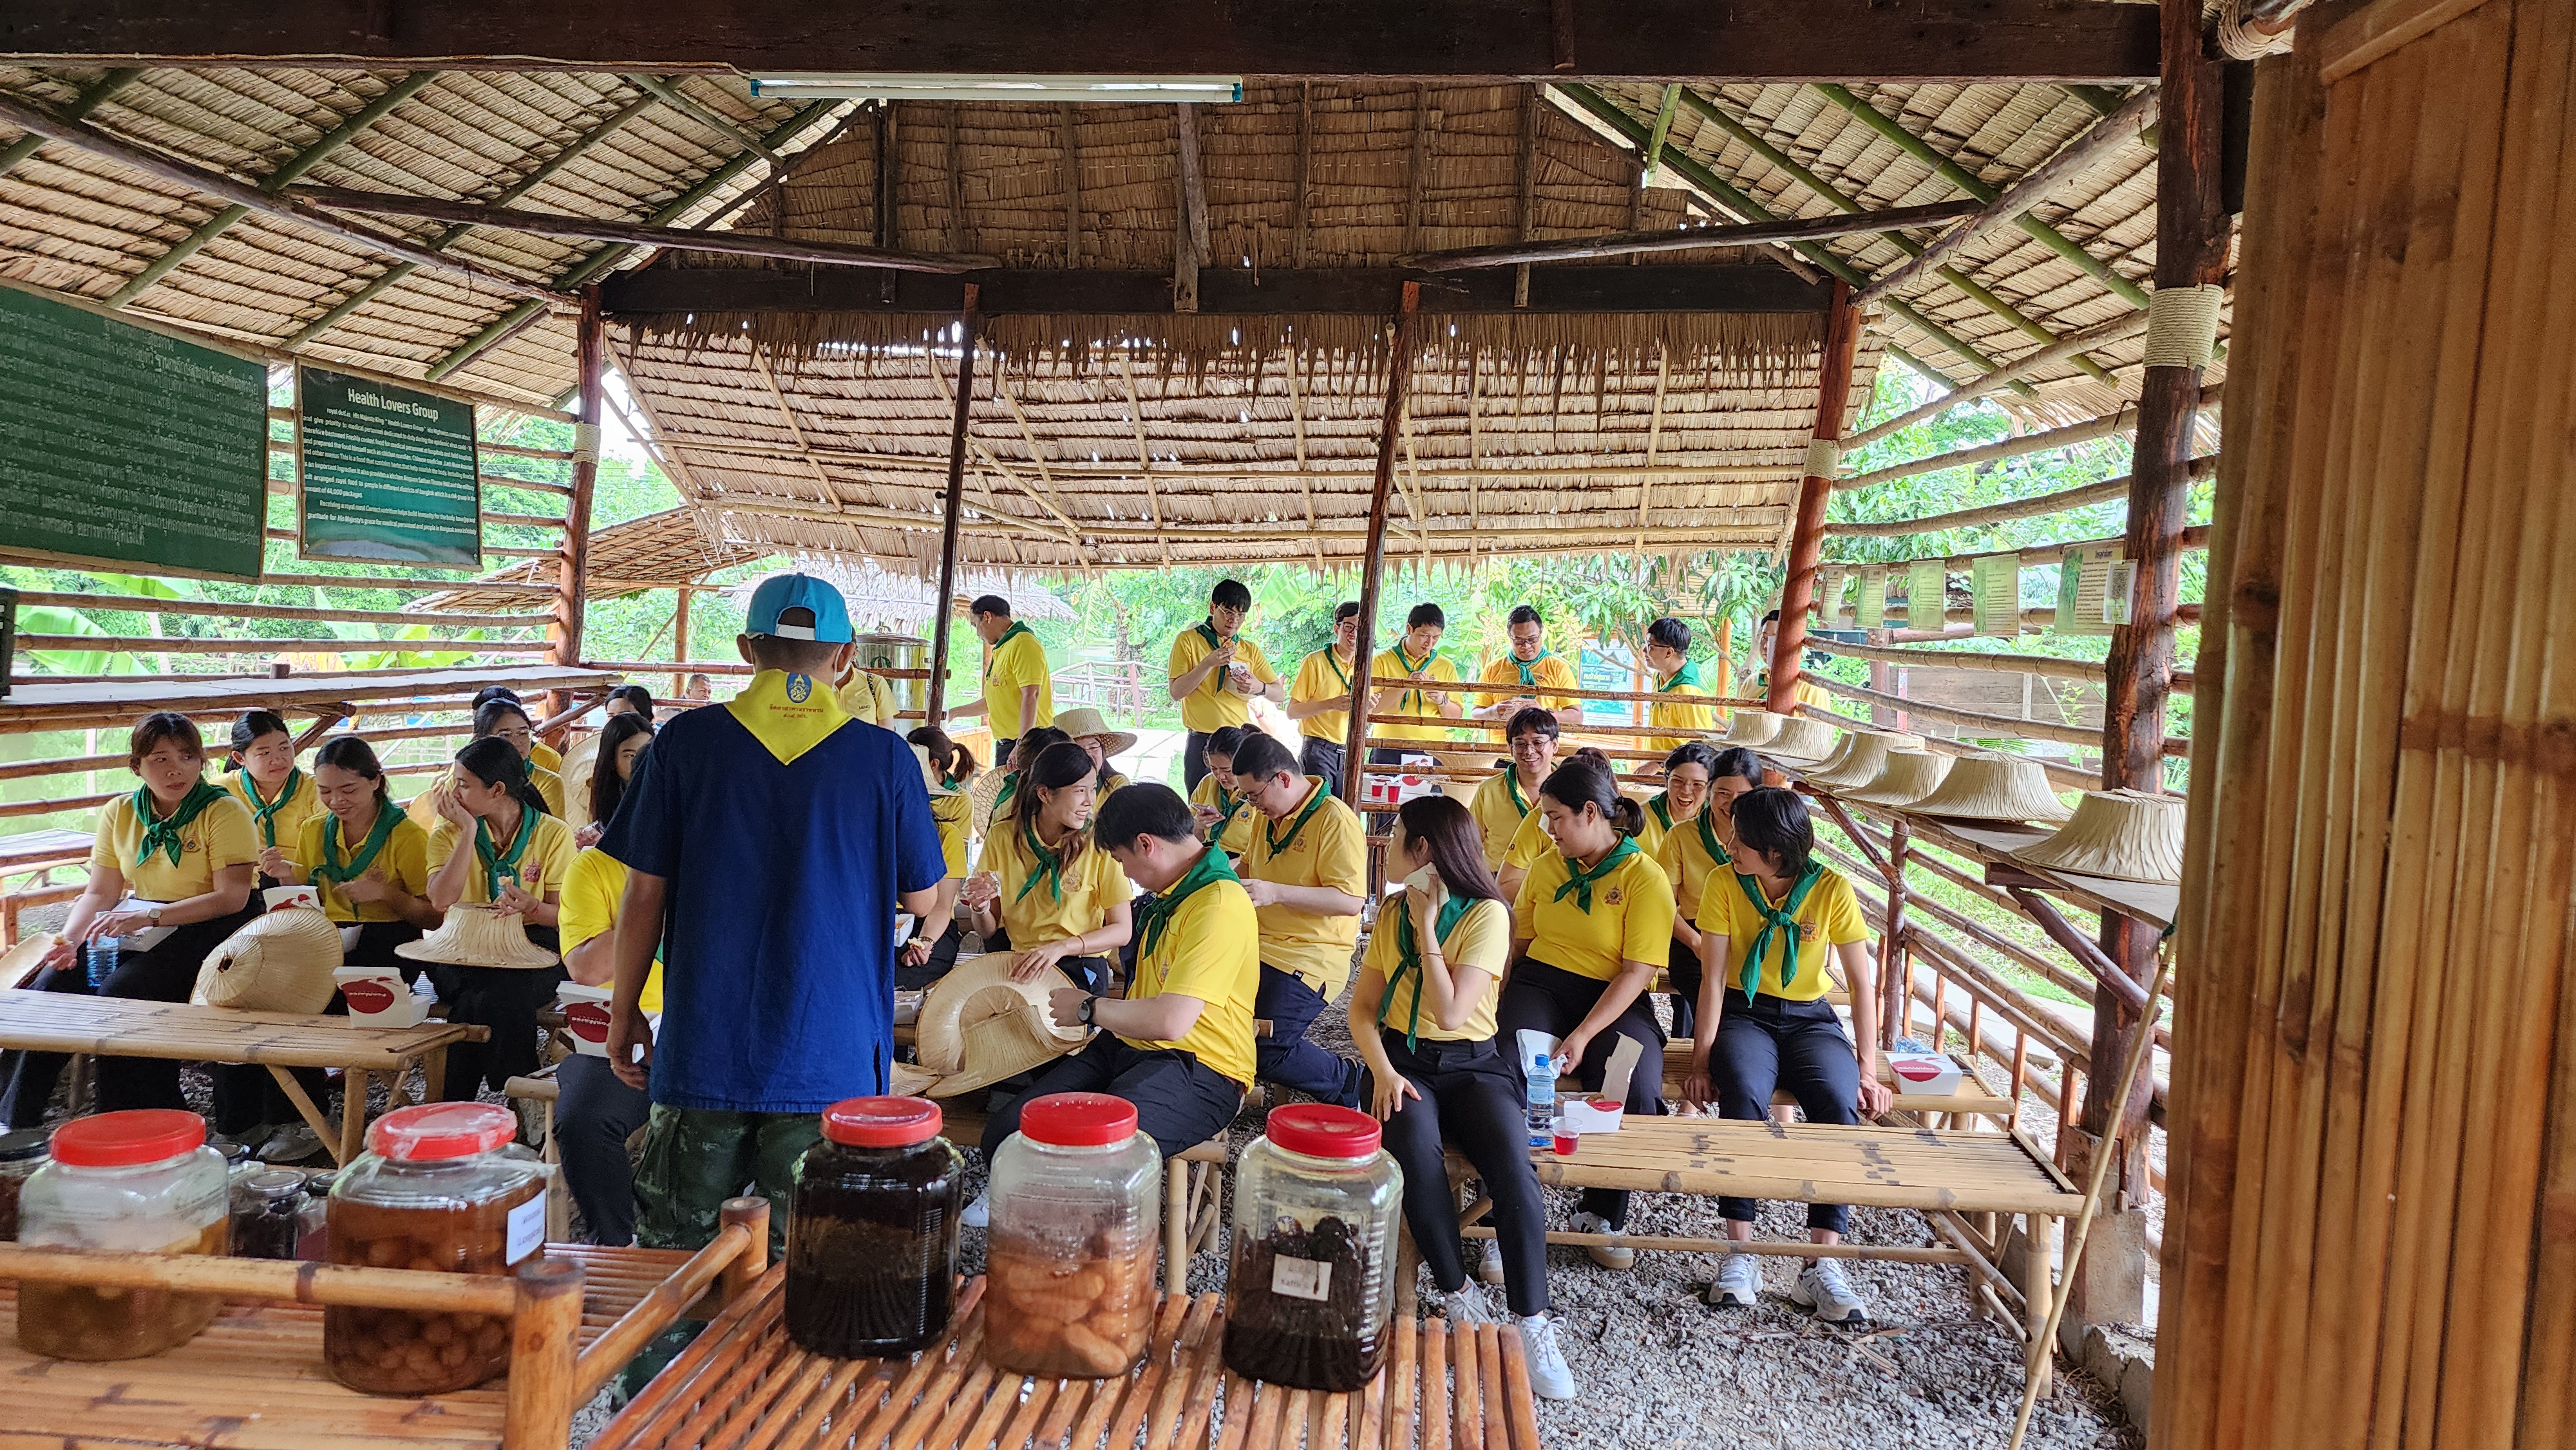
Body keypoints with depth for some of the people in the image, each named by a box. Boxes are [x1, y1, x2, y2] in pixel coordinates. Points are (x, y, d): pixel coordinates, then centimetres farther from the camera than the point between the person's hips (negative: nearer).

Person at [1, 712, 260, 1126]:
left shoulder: (225, 812, -10)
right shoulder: (119, 813, 9)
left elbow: (233, 897, -17)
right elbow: (99, 893, 8)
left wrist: (148, 916, -26)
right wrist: (68, 939, -12)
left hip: (204, 928, -6)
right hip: (134, 926, 6)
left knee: (120, 991, -28)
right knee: (53, 983, -17)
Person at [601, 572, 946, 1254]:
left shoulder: (686, 741, -3)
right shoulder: (884, 756, -4)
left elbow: (644, 895, 0)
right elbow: (921, 898, 5)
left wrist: (624, 1013, 12)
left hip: (705, 1046, 1)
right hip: (832, 1056, -1)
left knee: (669, 1256, 16)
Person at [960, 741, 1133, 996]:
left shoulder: (1098, 843, -7)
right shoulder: (1003, 836, 0)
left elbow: (1121, 931, -7)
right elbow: (989, 930, 8)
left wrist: (1061, 947, -22)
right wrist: (980, 908, -15)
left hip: (1079, 967, -3)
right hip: (1015, 965, 3)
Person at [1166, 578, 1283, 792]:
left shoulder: (1250, 650, 12)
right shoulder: (1188, 640, 1)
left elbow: (1280, 693, 10)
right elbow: (1176, 692, -6)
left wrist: (1260, 688, -12)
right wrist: (1209, 663, -17)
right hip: (1202, 743, -3)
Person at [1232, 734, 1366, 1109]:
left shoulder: (1336, 821, -13)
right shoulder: (1269, 818, 14)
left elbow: (1351, 901, -22)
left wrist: (1276, 893, -27)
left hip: (1311, 957, -8)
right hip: (1260, 947, 8)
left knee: (1267, 1052, -22)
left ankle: (1350, 1084, 3)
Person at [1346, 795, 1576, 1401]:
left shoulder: (1487, 915, -6)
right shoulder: (1393, 913, 11)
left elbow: (1450, 1014, -15)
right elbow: (1362, 1007, 6)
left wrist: (1426, 928, -12)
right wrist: (1382, 1070, -11)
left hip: (1473, 1062, -2)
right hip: (1405, 1061, 3)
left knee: (1514, 1168, -31)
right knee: (1416, 1149, -32)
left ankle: (1533, 1323, -22)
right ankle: (1458, 1295, -16)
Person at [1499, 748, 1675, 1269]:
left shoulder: (1645, 878, -5)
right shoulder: (1547, 867, 11)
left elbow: (1636, 972, -11)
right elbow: (1519, 941, 18)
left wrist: (1582, 1036, -21)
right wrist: (1495, 1004, 2)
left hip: (1613, 1000, -3)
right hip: (1539, 985, 3)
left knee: (1636, 1093, -30)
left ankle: (1602, 1216, -2)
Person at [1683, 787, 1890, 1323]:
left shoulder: (1831, 889, -9)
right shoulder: (1724, 886, -8)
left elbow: (1862, 983, -5)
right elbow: (1714, 978, -8)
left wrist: (1868, 1071, -10)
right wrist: (1701, 1059, -16)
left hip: (1810, 1018, 1)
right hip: (1745, 1015, 0)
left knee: (1840, 1103, -30)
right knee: (1742, 1094, -33)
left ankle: (1822, 1264, -25)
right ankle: (1741, 1254, -27)